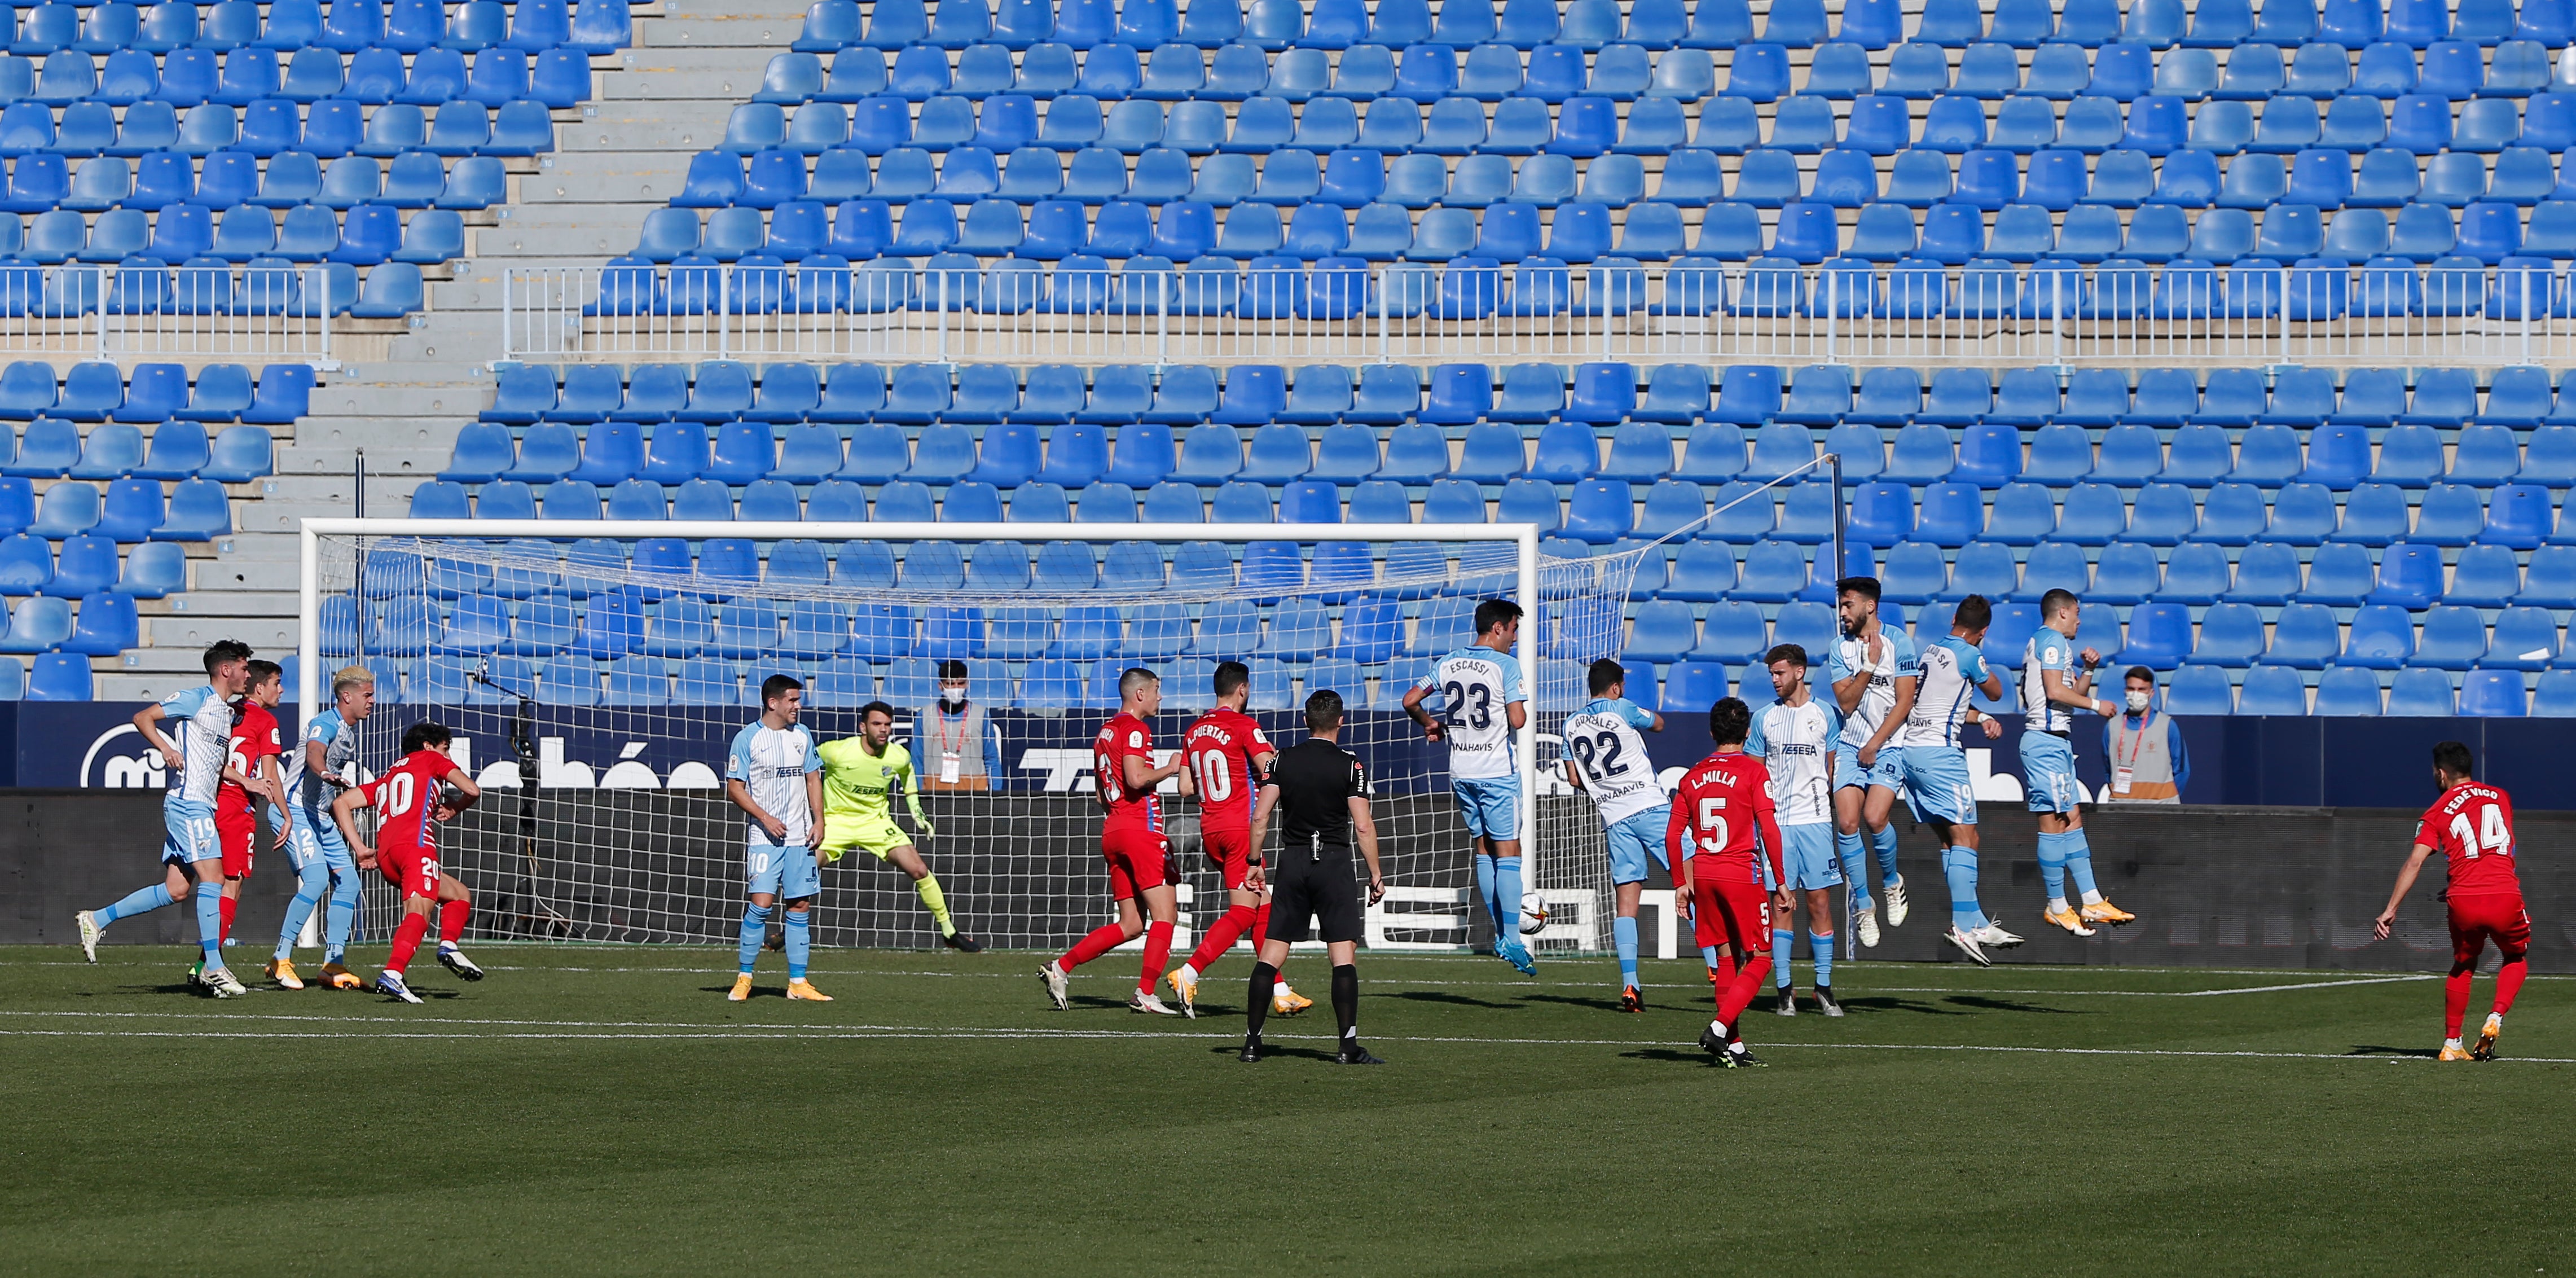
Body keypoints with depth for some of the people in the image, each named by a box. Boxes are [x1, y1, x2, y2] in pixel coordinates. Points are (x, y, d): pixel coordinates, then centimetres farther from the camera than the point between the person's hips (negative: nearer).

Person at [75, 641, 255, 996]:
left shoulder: (227, 712, 20)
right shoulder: (197, 698, -7)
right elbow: (143, 717, -8)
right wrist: (165, 748, -22)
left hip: (202, 804, 10)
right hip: (188, 802, -10)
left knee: (176, 890, 7)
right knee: (212, 877, -14)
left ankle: (97, 920, 16)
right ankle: (214, 969, -14)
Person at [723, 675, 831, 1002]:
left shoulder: (801, 735, 11)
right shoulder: (748, 738, -5)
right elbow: (734, 787, -5)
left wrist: (819, 821, 6)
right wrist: (765, 818, -15)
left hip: (800, 837, 5)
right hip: (764, 838, -5)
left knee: (801, 906, 2)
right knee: (761, 904, -14)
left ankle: (798, 982, 6)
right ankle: (743, 978, -3)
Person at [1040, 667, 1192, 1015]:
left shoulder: (1106, 732, 19)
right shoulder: (1134, 729, -8)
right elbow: (1136, 778, -22)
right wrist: (1170, 768, -7)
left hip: (1112, 831, 9)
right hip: (1141, 831, -9)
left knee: (1131, 925, 11)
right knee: (1165, 914, -5)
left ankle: (1059, 968, 6)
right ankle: (1146, 993, -11)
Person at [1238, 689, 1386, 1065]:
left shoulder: (1284, 760, 4)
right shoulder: (1349, 764, -5)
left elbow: (1260, 816, 1)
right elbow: (1363, 826, -9)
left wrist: (1254, 862, 11)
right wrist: (1376, 876, -2)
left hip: (1292, 863, 3)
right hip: (1335, 864, -3)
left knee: (1271, 955, 6)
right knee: (1344, 956, -4)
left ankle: (1252, 1042, 4)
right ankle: (1347, 1045, -11)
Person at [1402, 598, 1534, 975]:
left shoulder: (1448, 663, 6)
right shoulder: (1505, 665, -11)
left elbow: (1410, 700, 9)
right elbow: (1517, 720, -18)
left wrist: (1430, 724, 27)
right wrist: (1523, 710, 5)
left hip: (1461, 771, 6)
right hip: (1497, 771, -6)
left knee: (1484, 851, 14)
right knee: (1508, 852, -4)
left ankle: (1500, 935, 16)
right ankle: (1511, 940, -10)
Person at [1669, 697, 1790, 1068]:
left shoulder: (1693, 776, 8)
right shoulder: (1753, 771, -6)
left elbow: (1673, 835, 8)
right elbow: (1769, 830, -11)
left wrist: (1681, 883, 16)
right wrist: (1780, 884, -5)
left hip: (1704, 875, 5)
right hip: (1742, 873, -5)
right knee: (1759, 960, 2)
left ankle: (1735, 1045, 11)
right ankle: (1720, 1028, -15)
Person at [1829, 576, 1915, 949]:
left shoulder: (1898, 641, -5)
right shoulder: (1841, 647, 7)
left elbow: (1904, 701, -7)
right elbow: (1846, 702, -1)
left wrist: (1875, 745, -10)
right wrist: (1869, 665, -13)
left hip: (1889, 745, -4)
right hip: (1850, 745, 4)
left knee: (1874, 818, -21)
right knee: (1846, 823, -10)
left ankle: (1891, 882, 8)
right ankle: (1862, 904, 4)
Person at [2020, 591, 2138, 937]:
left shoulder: (2043, 642, 24)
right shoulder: (2053, 640, -8)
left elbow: (2075, 694, 28)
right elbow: (2055, 691, -19)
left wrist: (2088, 669, 12)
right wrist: (2097, 706, -9)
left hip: (2055, 742, 11)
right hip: (2047, 741, -11)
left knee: (2072, 820, 9)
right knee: (2054, 822, -8)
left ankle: (2092, 901, 8)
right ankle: (2057, 906, -7)